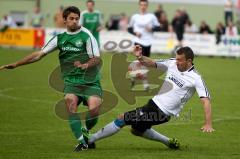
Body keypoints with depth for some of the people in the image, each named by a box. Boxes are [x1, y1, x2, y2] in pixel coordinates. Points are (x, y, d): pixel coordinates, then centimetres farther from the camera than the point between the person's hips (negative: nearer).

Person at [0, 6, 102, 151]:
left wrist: (85, 65, -33)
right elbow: (39, 54, 11)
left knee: (94, 110, -23)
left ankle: (86, 132, 12)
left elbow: (97, 59, -10)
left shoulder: (86, 36, -5)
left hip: (90, 81, -3)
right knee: (70, 102, -28)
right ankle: (82, 142, -20)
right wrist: (16, 64, 8)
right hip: (71, 81, 3)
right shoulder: (60, 38, 8)